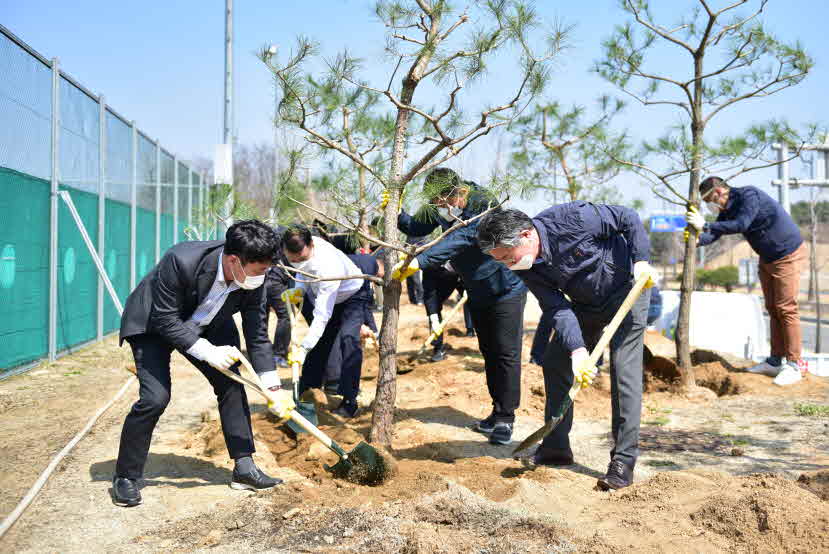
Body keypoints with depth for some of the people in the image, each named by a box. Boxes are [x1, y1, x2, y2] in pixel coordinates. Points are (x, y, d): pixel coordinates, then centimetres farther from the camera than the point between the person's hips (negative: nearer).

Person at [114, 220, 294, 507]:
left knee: (232, 384, -2)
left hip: (205, 326, 5)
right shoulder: (181, 260, -38)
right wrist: (207, 351, -35)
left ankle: (244, 467, 8)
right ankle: (125, 477, 1)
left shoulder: (254, 279, -22)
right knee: (155, 397, -17)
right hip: (153, 324, -5)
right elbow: (165, 320, -30)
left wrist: (274, 388, -15)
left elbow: (257, 336, -12)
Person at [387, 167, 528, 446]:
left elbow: (458, 241, -42)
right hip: (477, 292, 8)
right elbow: (418, 228, 4)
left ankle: (506, 418, 1)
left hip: (506, 289, -8)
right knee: (488, 351, 13)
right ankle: (497, 411, 23)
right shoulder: (442, 210, -5)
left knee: (506, 353, -6)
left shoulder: (484, 206, -29)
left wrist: (417, 261, -51)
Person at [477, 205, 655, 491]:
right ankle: (556, 449, 16)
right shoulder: (527, 268, -15)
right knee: (554, 364, 4)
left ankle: (624, 462, -8)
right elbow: (557, 309, -19)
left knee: (624, 371, -13)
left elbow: (628, 218, -18)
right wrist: (577, 350, -31)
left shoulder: (571, 218, -31)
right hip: (586, 304, 6)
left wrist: (641, 260, -24)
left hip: (626, 288, -6)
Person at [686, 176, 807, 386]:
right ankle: (775, 362, 18)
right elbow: (715, 232, -5)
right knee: (772, 309, 11)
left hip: (788, 256, -9)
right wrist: (698, 239, -27)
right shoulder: (727, 208, 3)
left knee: (786, 309, -9)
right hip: (767, 258, 9)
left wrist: (705, 225, -35)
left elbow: (741, 224, -35)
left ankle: (794, 365, -4)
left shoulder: (749, 195, -24)